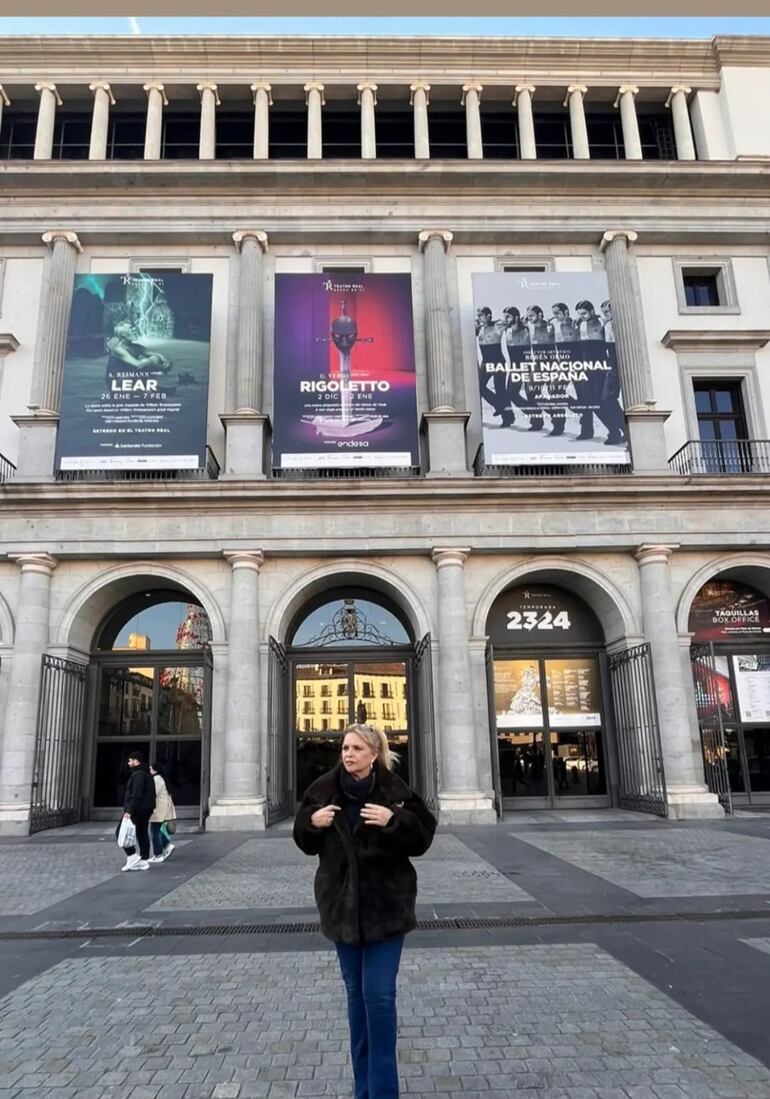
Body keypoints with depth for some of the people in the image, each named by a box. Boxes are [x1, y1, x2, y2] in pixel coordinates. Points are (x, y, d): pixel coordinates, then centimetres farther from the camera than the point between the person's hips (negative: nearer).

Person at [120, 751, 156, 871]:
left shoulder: (138, 775, -15)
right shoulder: (146, 774, 17)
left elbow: (136, 795, -23)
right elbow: (149, 794, 20)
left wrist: (129, 811, -25)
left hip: (137, 810, -10)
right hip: (145, 810, 10)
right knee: (142, 834, 11)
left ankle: (132, 857, -8)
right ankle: (143, 860, 12)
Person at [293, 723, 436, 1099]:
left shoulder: (394, 791, -12)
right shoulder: (324, 789, -4)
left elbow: (423, 835, -9)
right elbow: (305, 840, 6)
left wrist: (394, 821, -25)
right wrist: (311, 821, -15)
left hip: (386, 905, -3)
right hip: (343, 904, 3)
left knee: (379, 995, -3)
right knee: (355, 991, 15)